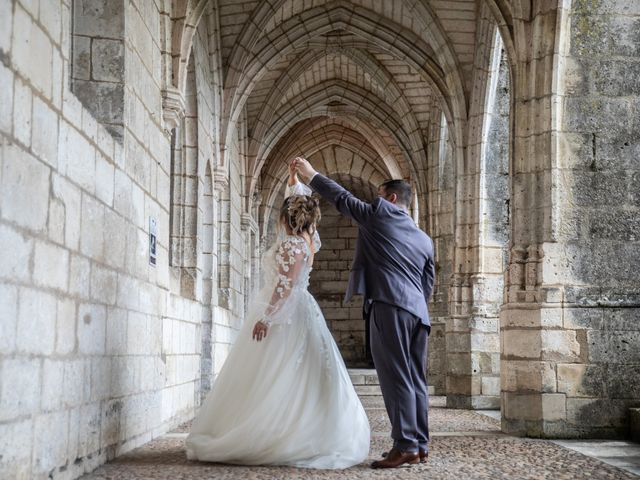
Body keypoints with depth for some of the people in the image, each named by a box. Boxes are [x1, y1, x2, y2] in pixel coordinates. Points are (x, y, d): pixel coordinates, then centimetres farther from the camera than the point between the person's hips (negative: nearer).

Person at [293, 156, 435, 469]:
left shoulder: (381, 213, 5)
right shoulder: (425, 240, 23)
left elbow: (342, 198, 12)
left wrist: (311, 175, 22)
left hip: (390, 306, -7)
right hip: (418, 312, 7)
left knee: (396, 377, -9)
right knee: (415, 379, 10)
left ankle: (406, 446, -12)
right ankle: (420, 445, 12)